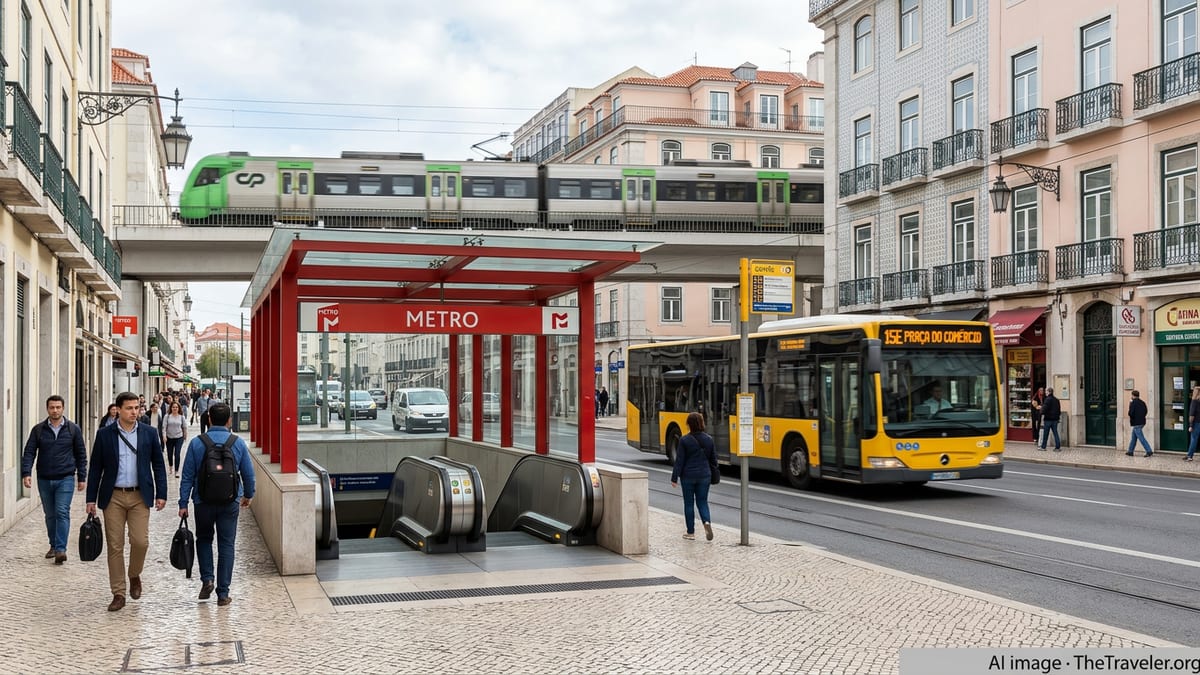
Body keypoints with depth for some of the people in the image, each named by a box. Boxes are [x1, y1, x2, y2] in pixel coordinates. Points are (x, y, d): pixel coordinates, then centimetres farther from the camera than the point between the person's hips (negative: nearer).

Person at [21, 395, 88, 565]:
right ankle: (53, 545, 25)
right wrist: (26, 473, -14)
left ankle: (61, 549, -16)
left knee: (62, 512, -12)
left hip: (65, 479, -2)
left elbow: (81, 454, 5)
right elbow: (29, 452, -1)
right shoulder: (38, 429, 3)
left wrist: (81, 477, 3)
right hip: (44, 480, 2)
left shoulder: (73, 429, 1)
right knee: (50, 515, 12)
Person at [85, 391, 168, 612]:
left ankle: (134, 576, 22)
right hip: (113, 497, 0)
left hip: (140, 496, 0)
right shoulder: (105, 434, 2)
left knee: (140, 541, -8)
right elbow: (95, 468, 5)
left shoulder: (149, 433, 3)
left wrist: (161, 494, 1)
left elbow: (158, 465, 7)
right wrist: (91, 499, 2)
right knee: (115, 546, 2)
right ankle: (118, 594, 11)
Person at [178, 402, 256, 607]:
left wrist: (183, 503, 2)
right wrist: (248, 496, 21)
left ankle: (207, 579, 6)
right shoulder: (238, 444, -3)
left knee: (204, 539, 22)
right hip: (230, 502, 0)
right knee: (226, 545, 6)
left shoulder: (196, 443, -6)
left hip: (203, 501, 0)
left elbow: (187, 476, -4)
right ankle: (223, 593, 6)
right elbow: (249, 474, 4)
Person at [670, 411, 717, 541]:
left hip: (688, 476, -3)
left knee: (689, 503, 9)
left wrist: (674, 478, -4)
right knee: (702, 502, 12)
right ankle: (707, 521, -16)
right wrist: (712, 475, 19)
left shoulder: (684, 440, -11)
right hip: (704, 476, 3)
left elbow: (679, 461, -10)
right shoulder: (709, 439, 0)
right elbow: (713, 460, 7)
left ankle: (691, 532, 13)